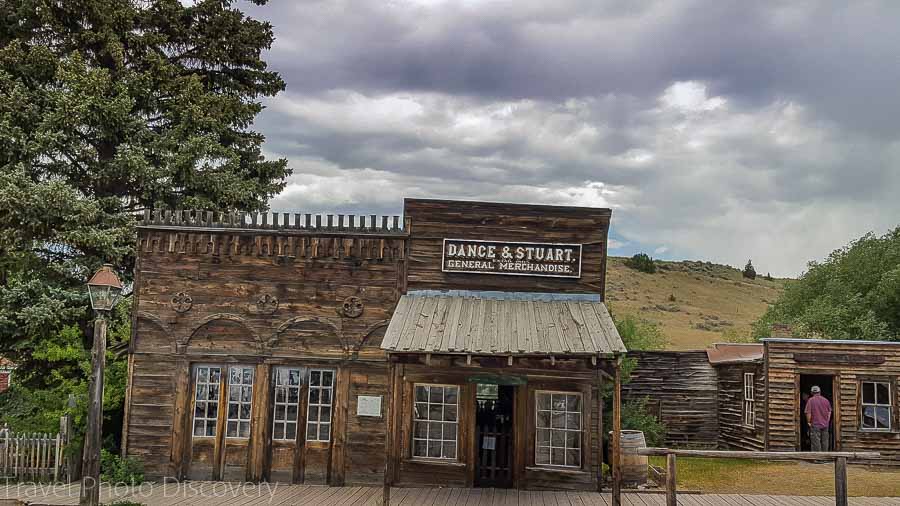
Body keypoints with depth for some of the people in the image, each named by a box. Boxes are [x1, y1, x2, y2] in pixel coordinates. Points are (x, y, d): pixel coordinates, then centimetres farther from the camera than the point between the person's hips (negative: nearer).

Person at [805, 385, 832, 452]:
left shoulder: (810, 400, -9)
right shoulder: (826, 400, 5)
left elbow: (808, 413, -12)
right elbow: (829, 412, 11)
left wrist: (809, 422, -1)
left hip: (815, 425, -5)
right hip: (825, 425, 5)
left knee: (816, 442, -3)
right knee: (825, 442, 11)